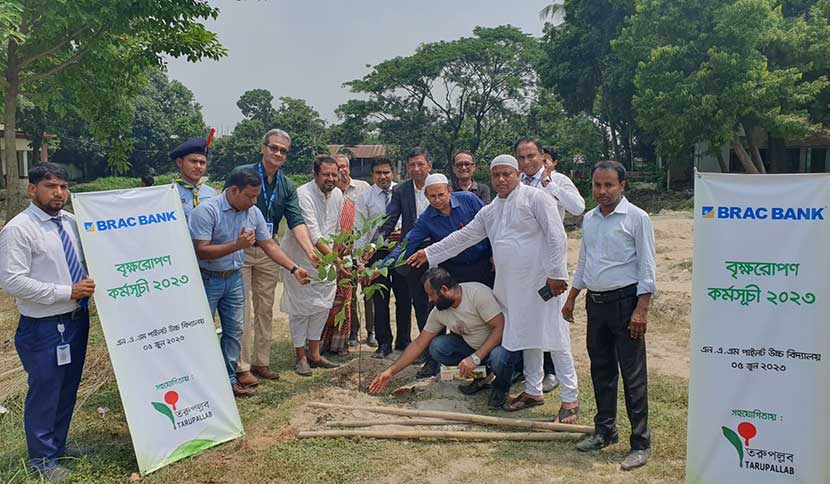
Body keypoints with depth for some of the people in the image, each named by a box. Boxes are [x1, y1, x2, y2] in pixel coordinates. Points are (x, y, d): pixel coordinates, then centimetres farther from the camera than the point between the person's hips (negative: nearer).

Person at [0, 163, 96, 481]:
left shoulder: (71, 222, 5)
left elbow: (87, 261, 18)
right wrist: (67, 292, -22)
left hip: (77, 319, 7)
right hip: (44, 326, -7)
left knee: (68, 388, 19)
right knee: (44, 391, 7)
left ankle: (57, 444, 39)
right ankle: (42, 457, 27)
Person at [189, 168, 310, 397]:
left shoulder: (253, 212, 0)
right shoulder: (207, 211, -20)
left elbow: (269, 244, 3)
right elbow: (201, 251, -25)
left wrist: (294, 269, -5)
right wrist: (237, 245, -31)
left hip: (233, 278, 6)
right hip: (207, 279, -6)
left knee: (234, 331, 11)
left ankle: (229, 379, 23)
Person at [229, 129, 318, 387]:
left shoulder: (286, 186, 6)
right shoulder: (243, 174, -8)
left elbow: (296, 221, -4)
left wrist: (310, 250, -19)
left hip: (268, 251, 5)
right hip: (240, 249, -5)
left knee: (265, 309, 11)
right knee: (243, 310, -4)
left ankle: (261, 362, 22)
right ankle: (242, 366, 6)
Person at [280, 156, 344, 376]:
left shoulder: (337, 195, 1)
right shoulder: (303, 195, -23)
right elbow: (312, 234, -30)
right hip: (299, 257, -7)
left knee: (322, 304, 8)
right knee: (300, 307, -2)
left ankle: (314, 354, 21)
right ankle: (301, 357, 11)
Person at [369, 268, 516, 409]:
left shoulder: (478, 293, -25)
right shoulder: (439, 312, -5)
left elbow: (501, 327, -28)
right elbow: (419, 344, 1)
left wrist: (475, 358, -33)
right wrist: (391, 371, -3)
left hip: (501, 343, -6)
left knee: (499, 357, -40)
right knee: (436, 347, -14)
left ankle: (501, 386, -3)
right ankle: (482, 377, 4)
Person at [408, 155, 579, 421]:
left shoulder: (535, 198, -5)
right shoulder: (489, 211, 15)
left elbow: (557, 237, -10)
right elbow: (463, 237, 20)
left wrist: (556, 274, -15)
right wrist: (429, 253, 18)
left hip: (542, 282, -7)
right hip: (511, 286, 7)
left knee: (554, 337, -4)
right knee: (526, 337, 14)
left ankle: (570, 398, 6)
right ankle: (533, 391, 27)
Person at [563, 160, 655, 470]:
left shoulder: (636, 218, -8)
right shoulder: (589, 219, 11)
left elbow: (647, 266, -11)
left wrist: (641, 309, -17)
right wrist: (571, 299, 19)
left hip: (625, 302, -6)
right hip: (595, 302, 7)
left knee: (632, 375, -3)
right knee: (601, 370, 15)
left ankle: (641, 443, 6)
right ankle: (605, 431, 28)